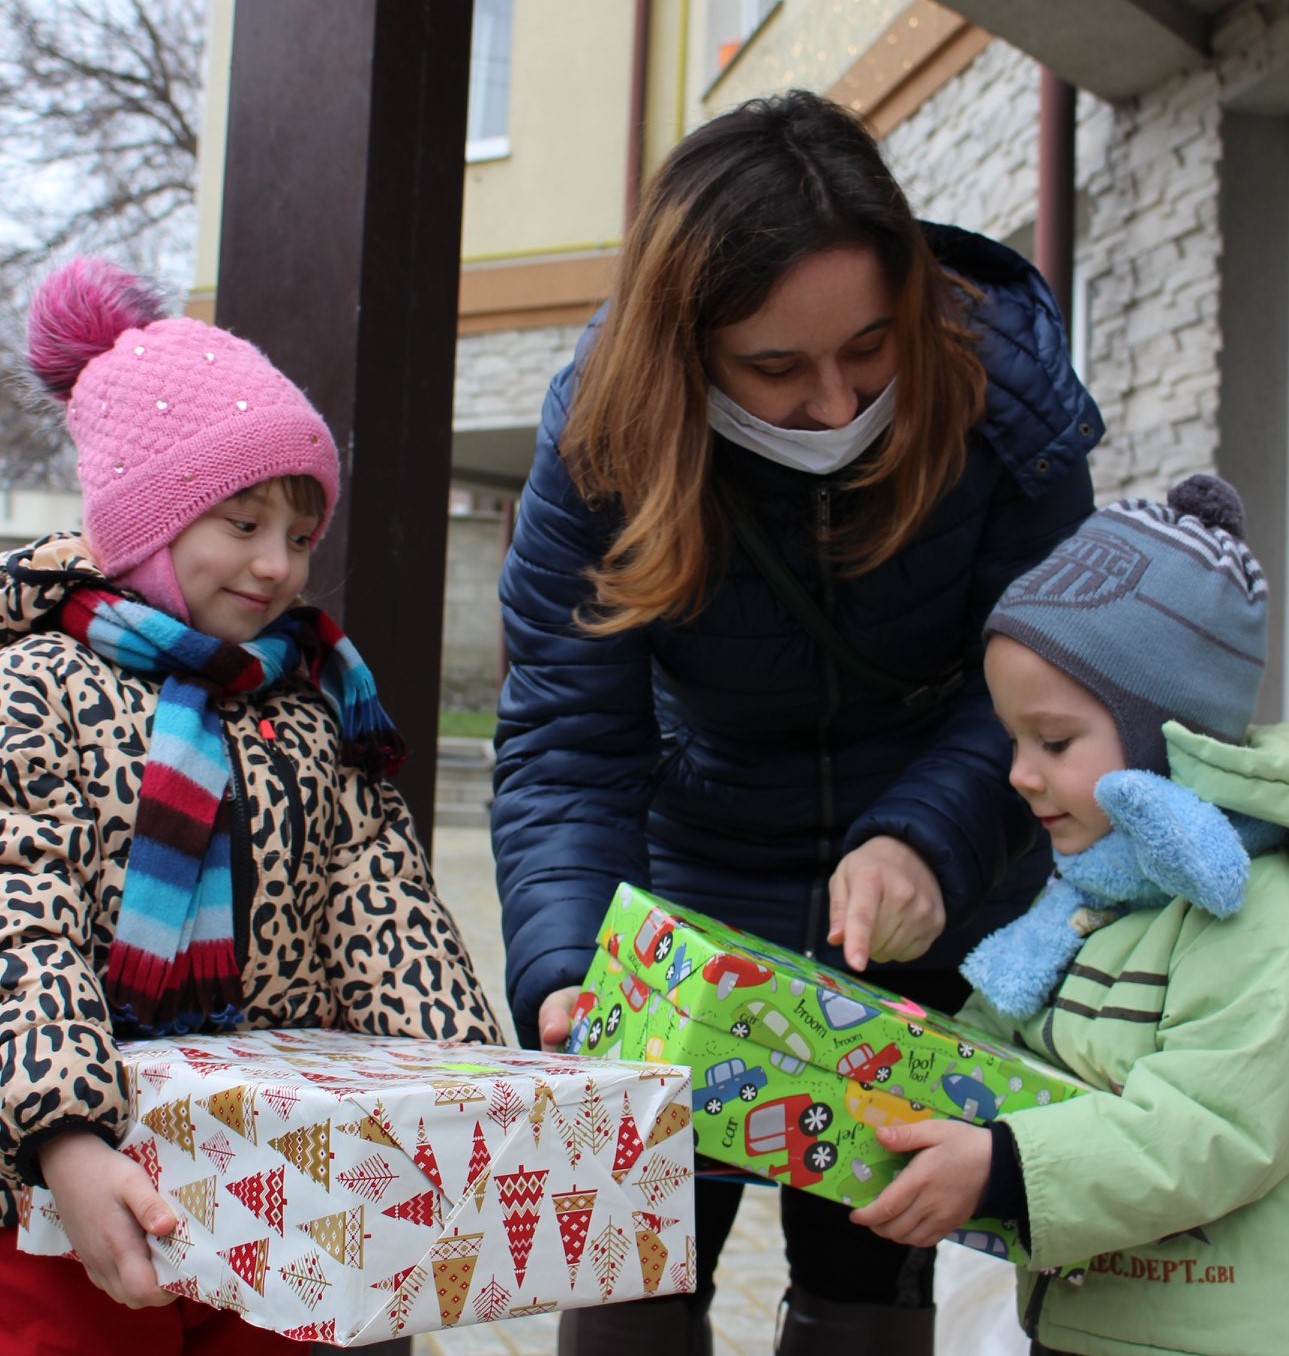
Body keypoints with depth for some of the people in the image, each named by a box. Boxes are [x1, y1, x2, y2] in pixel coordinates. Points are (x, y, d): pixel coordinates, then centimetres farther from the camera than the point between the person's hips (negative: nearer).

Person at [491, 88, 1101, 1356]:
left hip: (937, 912, 0)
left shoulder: (1004, 386, -21)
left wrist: (926, 838, -33)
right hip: (704, 889, 0)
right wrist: (565, 976, -36)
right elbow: (566, 741, -21)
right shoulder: (602, 437, -21)